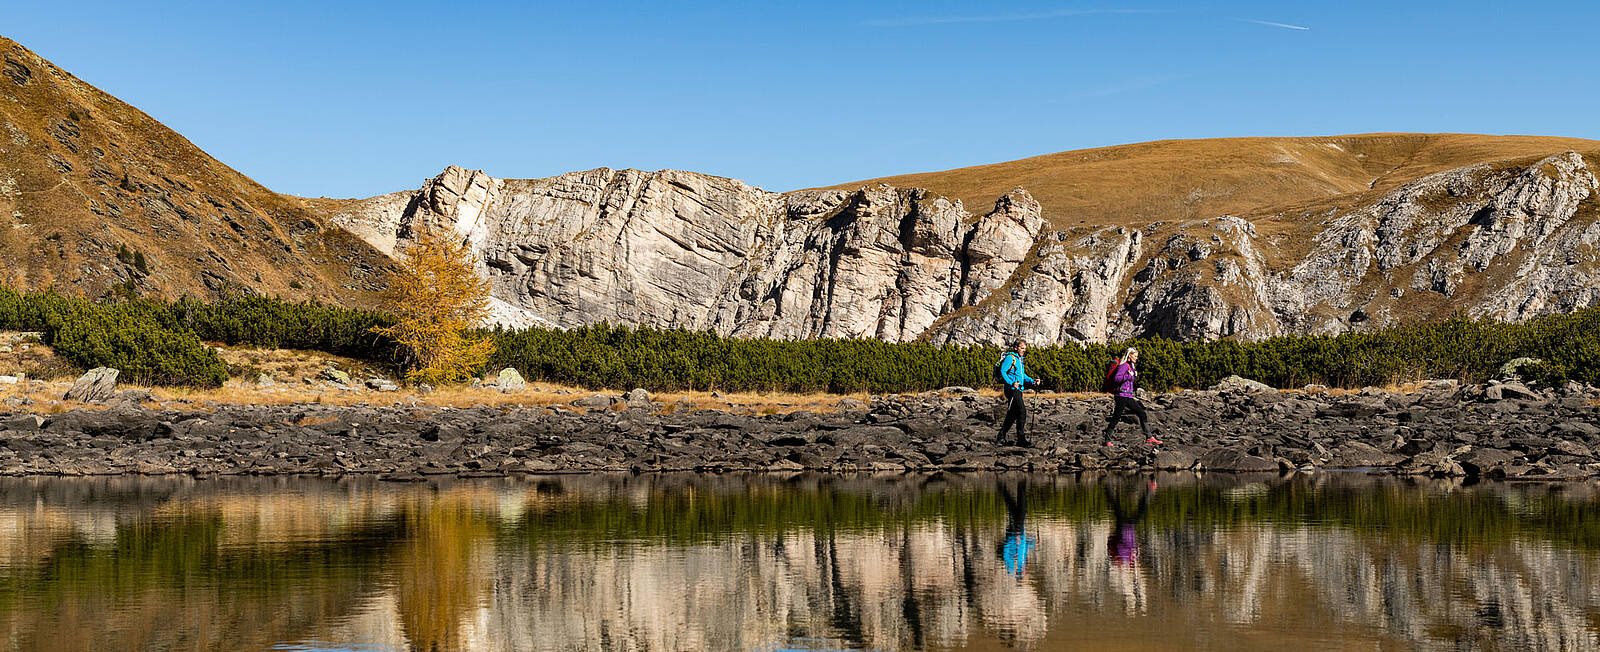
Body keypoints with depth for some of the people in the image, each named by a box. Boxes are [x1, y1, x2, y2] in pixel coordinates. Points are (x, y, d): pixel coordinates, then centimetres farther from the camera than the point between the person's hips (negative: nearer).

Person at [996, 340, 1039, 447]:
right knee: (1022, 412, -14)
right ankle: (1021, 439, -13)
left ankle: (1000, 438, 16)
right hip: (1012, 390, -10)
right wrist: (1012, 383, -25)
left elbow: (1022, 375, 23)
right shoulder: (1010, 357, -8)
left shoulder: (1019, 359, 20)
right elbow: (1002, 372, -15)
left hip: (1018, 390, 10)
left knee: (1012, 415, 10)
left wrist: (1032, 381, 7)